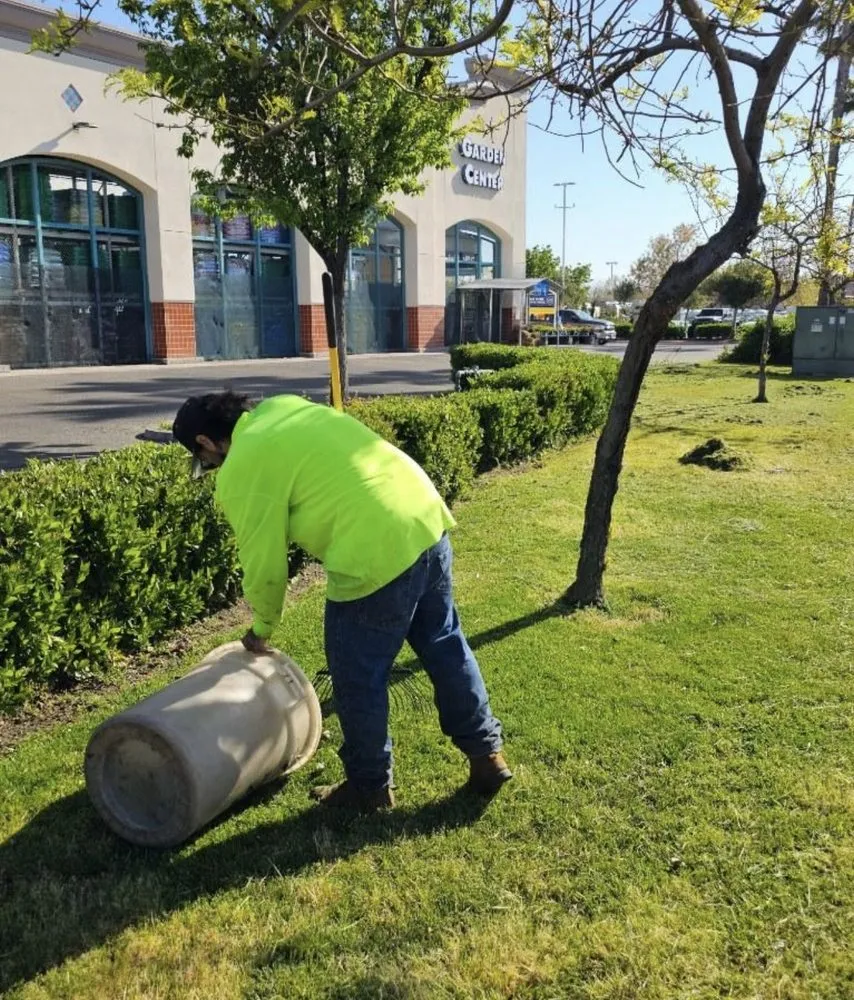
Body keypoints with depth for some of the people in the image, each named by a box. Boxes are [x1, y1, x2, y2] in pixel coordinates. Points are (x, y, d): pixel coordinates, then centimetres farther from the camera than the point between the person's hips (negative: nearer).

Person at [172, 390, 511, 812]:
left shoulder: (240, 470, -5)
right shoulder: (281, 407, 17)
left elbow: (264, 564, -1)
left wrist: (261, 627, 17)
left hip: (378, 553, -9)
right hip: (426, 517, 9)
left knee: (359, 679, 11)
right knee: (444, 647, 21)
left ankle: (369, 786, 29)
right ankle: (486, 754, 34)